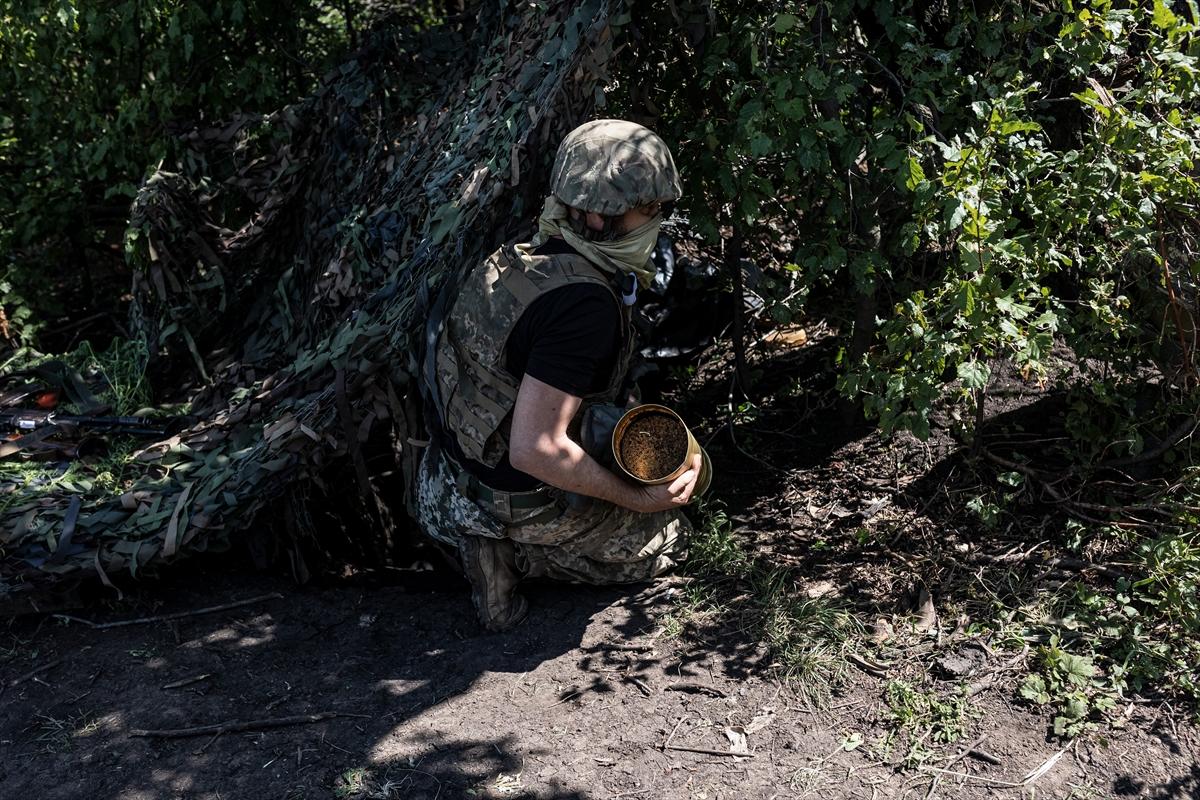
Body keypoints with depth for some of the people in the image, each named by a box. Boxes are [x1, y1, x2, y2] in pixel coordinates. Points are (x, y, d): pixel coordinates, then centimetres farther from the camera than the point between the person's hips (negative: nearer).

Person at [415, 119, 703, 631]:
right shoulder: (585, 303, -30)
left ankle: (496, 549, 10)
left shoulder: (519, 260, -1)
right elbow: (535, 448, -33)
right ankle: (513, 554, -1)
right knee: (669, 538, 16)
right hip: (520, 506, -8)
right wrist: (638, 500, -19)